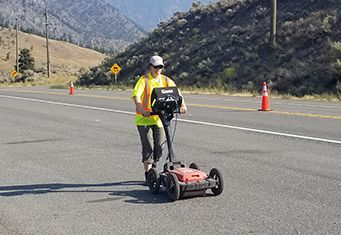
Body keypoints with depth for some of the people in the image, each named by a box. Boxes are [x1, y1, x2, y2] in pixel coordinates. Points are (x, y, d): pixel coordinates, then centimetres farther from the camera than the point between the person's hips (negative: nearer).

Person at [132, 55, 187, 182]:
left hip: (159, 118, 4)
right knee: (148, 146, -5)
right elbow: (136, 95, -21)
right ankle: (148, 174, 1)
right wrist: (142, 110, -36)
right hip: (144, 119, -4)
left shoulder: (166, 80, 8)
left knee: (159, 146, 5)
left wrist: (182, 105, -16)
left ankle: (152, 167, 28)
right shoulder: (144, 80, -8)